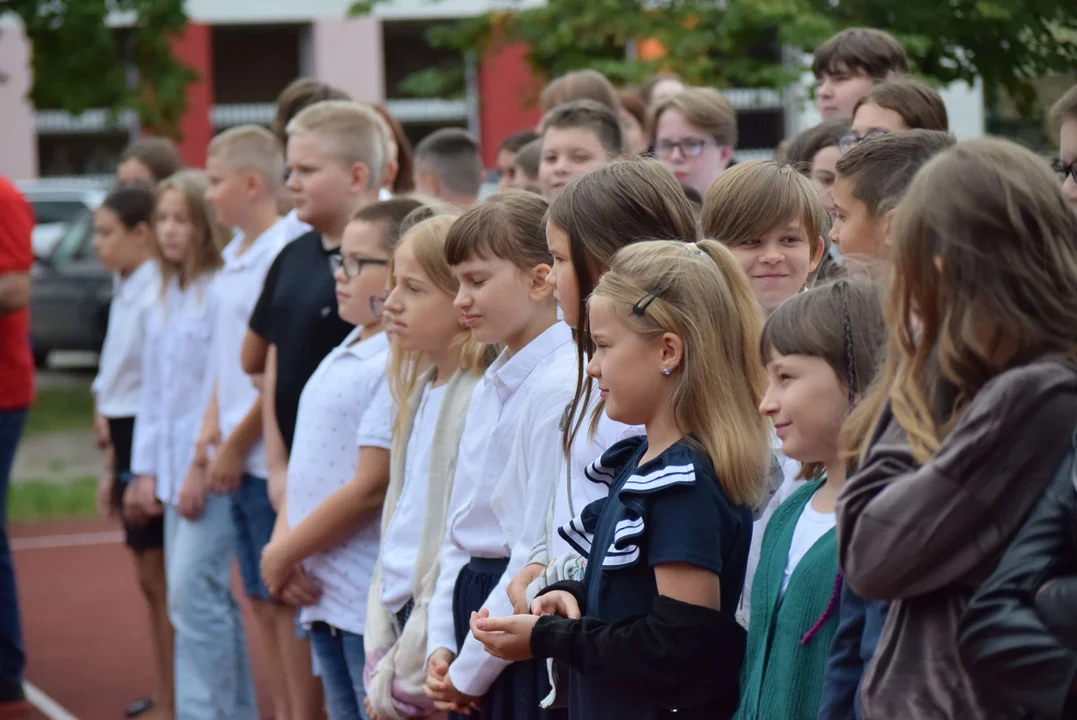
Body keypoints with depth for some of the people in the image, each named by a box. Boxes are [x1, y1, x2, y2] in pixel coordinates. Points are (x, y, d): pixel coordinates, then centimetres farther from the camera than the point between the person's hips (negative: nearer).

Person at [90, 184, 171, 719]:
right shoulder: (126, 295, 13)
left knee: (162, 578, -4)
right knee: (149, 580, 13)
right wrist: (112, 468, 18)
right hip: (129, 444, 9)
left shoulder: (156, 296, -16)